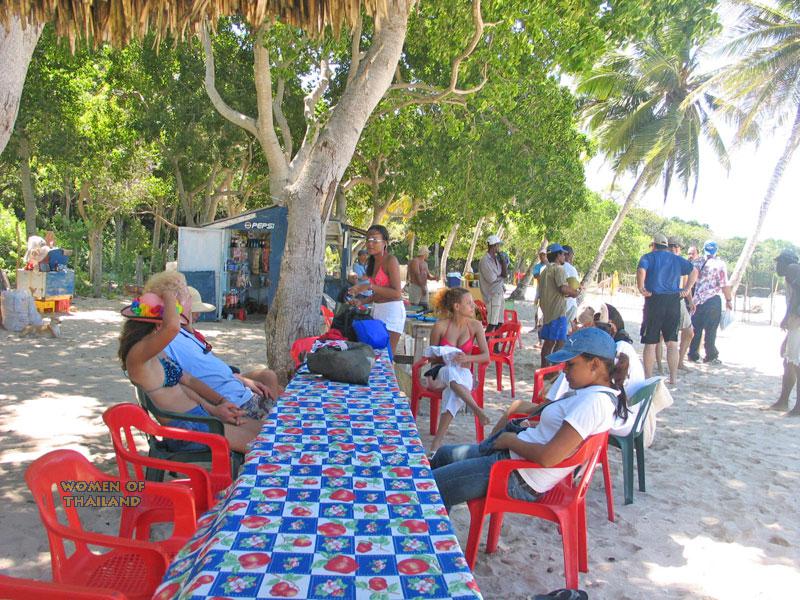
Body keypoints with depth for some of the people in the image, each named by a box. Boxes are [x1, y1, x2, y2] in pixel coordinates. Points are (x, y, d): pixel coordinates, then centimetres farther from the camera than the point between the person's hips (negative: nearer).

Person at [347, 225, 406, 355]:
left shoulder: (391, 260, -12)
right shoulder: (373, 262, 12)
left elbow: (397, 293, -21)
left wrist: (369, 286, -24)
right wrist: (361, 301, 5)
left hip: (392, 311, -8)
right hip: (377, 310, 8)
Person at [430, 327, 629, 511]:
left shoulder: (594, 403, -25)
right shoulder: (592, 394, 6)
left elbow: (547, 457, -29)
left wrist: (511, 441, -13)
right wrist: (532, 428, 8)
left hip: (520, 479, -11)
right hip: (515, 457, 11)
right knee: (444, 454, 23)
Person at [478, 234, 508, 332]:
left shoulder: (496, 258, 12)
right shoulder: (485, 260, -13)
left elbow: (505, 274, 8)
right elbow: (492, 279, -17)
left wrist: (503, 261, -3)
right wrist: (501, 276, 1)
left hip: (500, 294, 8)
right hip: (492, 295, -8)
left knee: (500, 322, 12)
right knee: (492, 324, -9)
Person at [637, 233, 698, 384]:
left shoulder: (649, 257, 2)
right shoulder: (677, 259, 16)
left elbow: (641, 271, -18)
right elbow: (694, 271, 10)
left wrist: (641, 289, -11)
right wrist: (687, 289, 9)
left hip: (654, 300, -4)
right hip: (674, 301, 4)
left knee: (650, 342, 2)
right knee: (672, 342, 10)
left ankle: (648, 378, 6)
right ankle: (673, 378, 13)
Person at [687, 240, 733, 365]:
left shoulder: (698, 264, 8)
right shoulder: (719, 263, -5)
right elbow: (724, 284, -8)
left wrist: (691, 300, 14)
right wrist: (729, 300, 0)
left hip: (698, 300, 4)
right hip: (713, 300, -4)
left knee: (696, 328, 10)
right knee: (711, 329, 2)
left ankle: (693, 355, 14)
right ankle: (711, 356, 7)